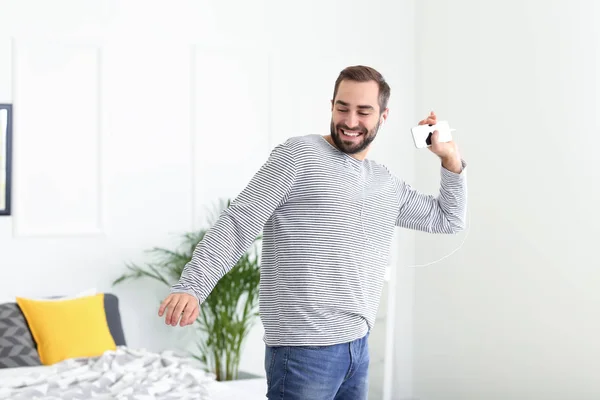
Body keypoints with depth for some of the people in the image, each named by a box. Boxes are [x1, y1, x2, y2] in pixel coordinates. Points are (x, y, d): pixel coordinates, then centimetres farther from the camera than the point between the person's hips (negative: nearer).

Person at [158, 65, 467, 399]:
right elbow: (238, 223, -10)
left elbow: (448, 219, 26)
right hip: (304, 350, -7)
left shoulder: (388, 184, 14)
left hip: (358, 347, 7)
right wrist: (191, 286, -21)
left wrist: (450, 158, 13)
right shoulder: (298, 155, -5)